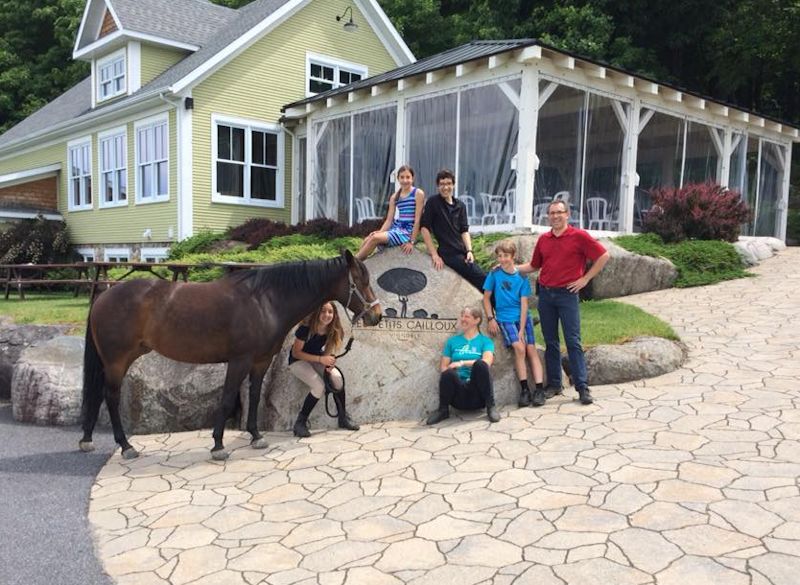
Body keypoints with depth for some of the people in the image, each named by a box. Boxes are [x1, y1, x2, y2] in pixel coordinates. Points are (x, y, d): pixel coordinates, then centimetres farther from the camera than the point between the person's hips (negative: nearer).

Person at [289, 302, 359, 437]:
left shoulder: (333, 331, -13)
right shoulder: (306, 329, -27)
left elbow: (327, 352, 0)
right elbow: (296, 353, -21)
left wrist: (329, 363, -24)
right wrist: (320, 359, -30)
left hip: (317, 360, 5)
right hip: (298, 361, -4)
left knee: (338, 377, -23)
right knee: (318, 386, -29)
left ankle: (343, 418, -7)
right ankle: (300, 423, -13)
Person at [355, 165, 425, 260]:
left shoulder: (418, 193, -5)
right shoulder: (394, 197, 12)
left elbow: (417, 220, -9)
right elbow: (389, 220, 9)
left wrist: (412, 241, -14)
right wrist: (380, 232, -10)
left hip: (408, 232, -6)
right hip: (396, 228, 6)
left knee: (375, 238, -23)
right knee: (367, 239, -16)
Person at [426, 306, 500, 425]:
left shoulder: (485, 341, 9)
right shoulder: (452, 341, 16)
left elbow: (487, 361, -10)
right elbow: (443, 366, 9)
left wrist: (462, 363, -20)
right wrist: (452, 378, -11)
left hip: (477, 395, -1)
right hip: (458, 392, 1)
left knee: (480, 364, -30)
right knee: (448, 373, -32)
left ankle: (491, 407, -18)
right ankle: (443, 410, -8)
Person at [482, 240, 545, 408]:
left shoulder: (522, 277, 2)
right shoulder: (494, 274, 2)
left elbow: (524, 304, -2)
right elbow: (486, 298, 7)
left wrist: (522, 329, -10)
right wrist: (491, 319, -4)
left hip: (523, 318, 2)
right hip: (505, 319, -2)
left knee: (531, 350, -12)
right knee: (519, 347, -21)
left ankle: (539, 389, -12)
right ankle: (524, 389, -14)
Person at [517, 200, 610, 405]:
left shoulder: (579, 236, -3)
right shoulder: (543, 239, 11)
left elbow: (603, 256, -3)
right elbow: (534, 266, 20)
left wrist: (585, 279, -5)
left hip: (567, 294, -5)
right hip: (545, 294, 5)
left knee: (573, 341, -5)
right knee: (550, 342, 9)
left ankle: (583, 387, 0)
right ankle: (554, 384, 16)